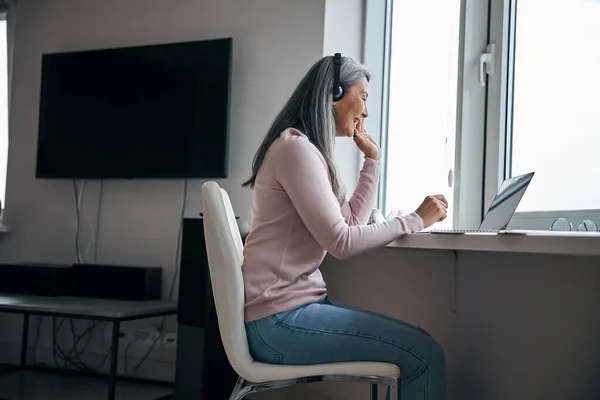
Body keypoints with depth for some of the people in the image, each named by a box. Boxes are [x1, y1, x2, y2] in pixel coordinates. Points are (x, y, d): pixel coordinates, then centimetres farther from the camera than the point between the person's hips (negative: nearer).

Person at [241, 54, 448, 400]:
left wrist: (373, 158, 17)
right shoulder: (296, 146, -13)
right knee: (426, 354, -14)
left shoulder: (309, 150, 18)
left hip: (295, 306, 10)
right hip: (280, 320, -10)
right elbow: (341, 242, -19)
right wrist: (415, 220, -10)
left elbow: (351, 222, 16)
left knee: (418, 344, 3)